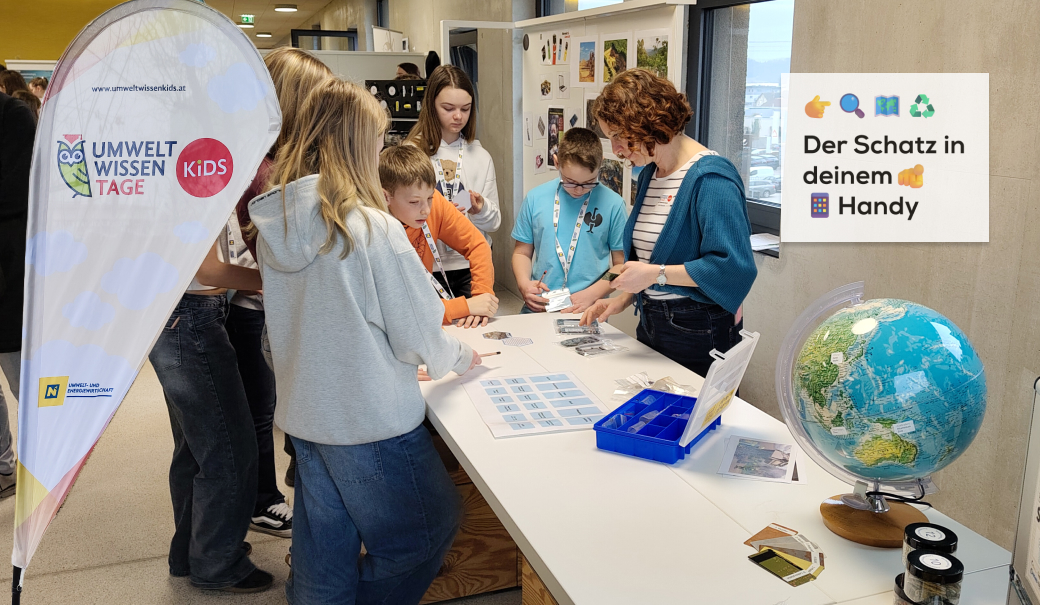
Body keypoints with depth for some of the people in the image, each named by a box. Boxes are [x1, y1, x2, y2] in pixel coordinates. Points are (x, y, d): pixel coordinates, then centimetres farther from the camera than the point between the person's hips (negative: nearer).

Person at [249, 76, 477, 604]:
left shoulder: (273, 225, -2)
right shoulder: (374, 229, -21)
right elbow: (419, 336, -13)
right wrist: (459, 356, 9)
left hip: (303, 414, 7)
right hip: (370, 418, -7)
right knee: (434, 524, 16)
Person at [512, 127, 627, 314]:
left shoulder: (612, 204, 0)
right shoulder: (535, 199, 6)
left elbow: (621, 265, 4)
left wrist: (592, 294, -9)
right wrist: (523, 283, -3)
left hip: (587, 313, -1)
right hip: (538, 307, 2)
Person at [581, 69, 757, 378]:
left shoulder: (710, 177, -19)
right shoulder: (650, 174, 10)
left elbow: (733, 266, -26)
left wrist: (656, 274, -23)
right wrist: (622, 300, 8)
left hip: (698, 333, -8)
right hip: (650, 326, 8)